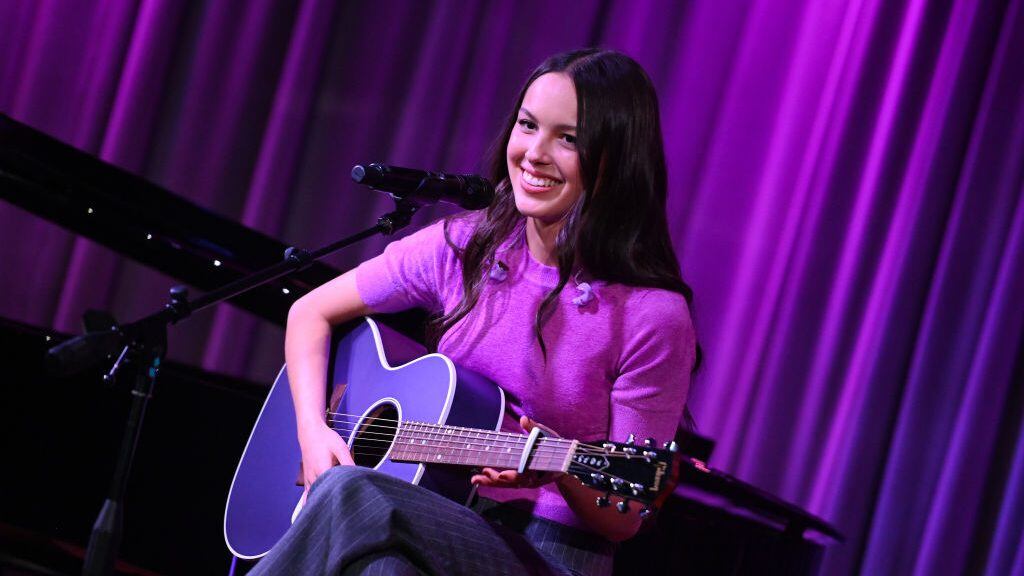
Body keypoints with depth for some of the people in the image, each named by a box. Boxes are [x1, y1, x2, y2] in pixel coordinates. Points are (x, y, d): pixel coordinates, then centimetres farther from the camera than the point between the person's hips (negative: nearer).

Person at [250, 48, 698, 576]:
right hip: (440, 521, 4)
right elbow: (311, 313, 14)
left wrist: (561, 469, -27)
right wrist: (313, 432, -2)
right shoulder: (462, 247, 3)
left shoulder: (653, 315, -11)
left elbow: (623, 521, -6)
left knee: (351, 495, -32)